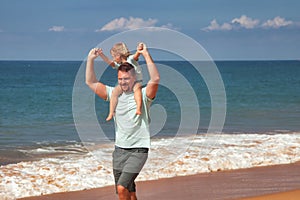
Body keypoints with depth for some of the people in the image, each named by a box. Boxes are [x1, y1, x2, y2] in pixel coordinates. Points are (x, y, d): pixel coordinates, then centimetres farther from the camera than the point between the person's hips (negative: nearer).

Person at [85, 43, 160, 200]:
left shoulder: (143, 94, -5)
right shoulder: (114, 94, 9)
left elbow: (155, 79, -24)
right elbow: (91, 82, 10)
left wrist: (146, 55, -25)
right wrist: (91, 59, 0)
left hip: (138, 150, -5)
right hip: (119, 150, 6)